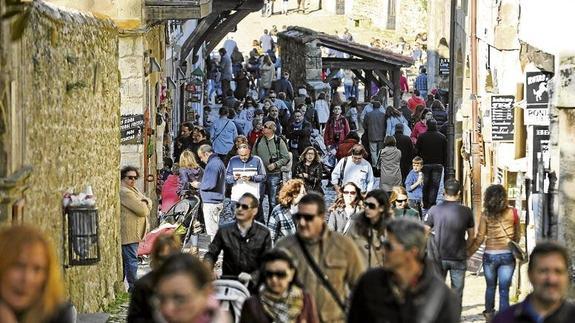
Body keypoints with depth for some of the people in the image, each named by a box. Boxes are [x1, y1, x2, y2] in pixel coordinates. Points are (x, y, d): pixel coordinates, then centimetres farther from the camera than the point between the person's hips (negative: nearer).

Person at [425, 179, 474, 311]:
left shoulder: (434, 210, -8)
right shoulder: (466, 211, -6)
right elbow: (471, 236, 3)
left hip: (439, 257, 0)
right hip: (459, 258, 0)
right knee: (457, 292, 9)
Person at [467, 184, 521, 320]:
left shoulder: (485, 215, -6)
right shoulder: (512, 213, -3)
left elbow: (479, 238, -6)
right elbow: (517, 235, 7)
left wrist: (468, 253, 3)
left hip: (490, 255, 0)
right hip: (507, 255, 0)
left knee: (490, 287, 20)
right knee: (504, 290, 2)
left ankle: (489, 313, 32)